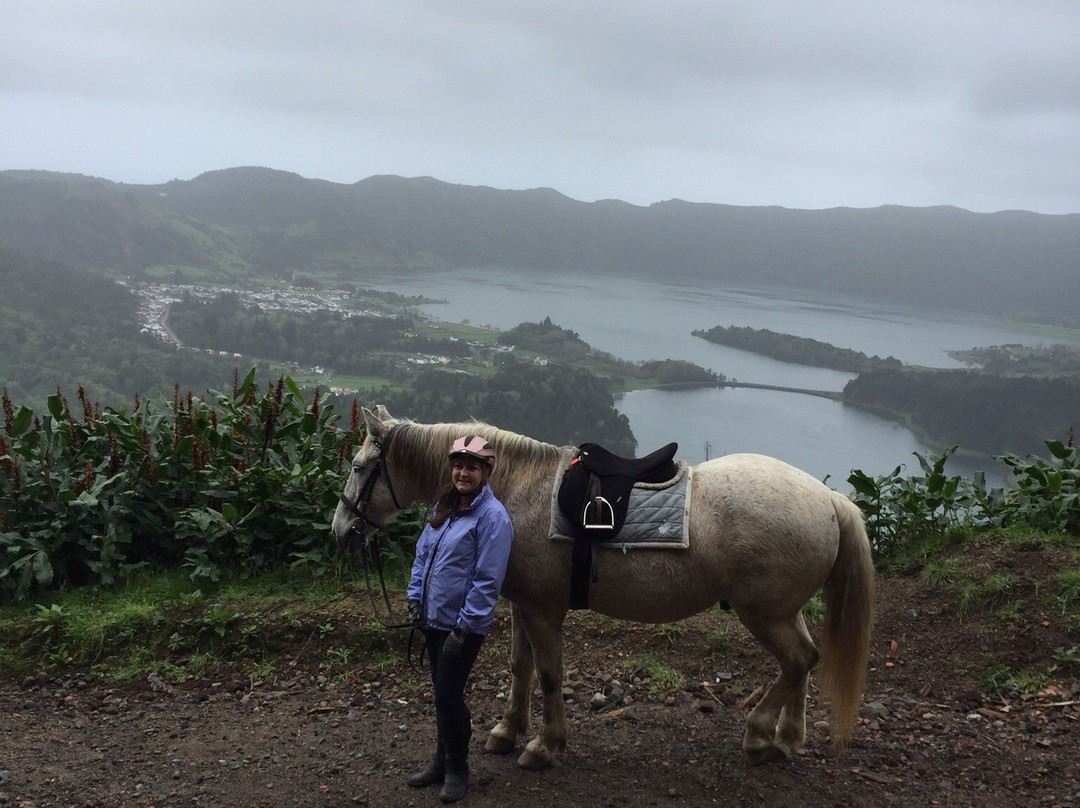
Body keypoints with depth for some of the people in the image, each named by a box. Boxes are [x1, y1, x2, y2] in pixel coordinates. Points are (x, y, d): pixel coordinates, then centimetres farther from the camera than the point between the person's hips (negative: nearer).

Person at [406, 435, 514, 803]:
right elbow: (422, 554, 16)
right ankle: (441, 761, 32)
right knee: (441, 694, 18)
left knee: (448, 697, -1)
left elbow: (488, 580, -20)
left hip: (463, 625, -7)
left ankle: (456, 769, 18)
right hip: (433, 620, 7)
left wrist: (464, 628, -19)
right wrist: (416, 599, 6)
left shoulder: (492, 516, -17)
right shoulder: (444, 507, 7)